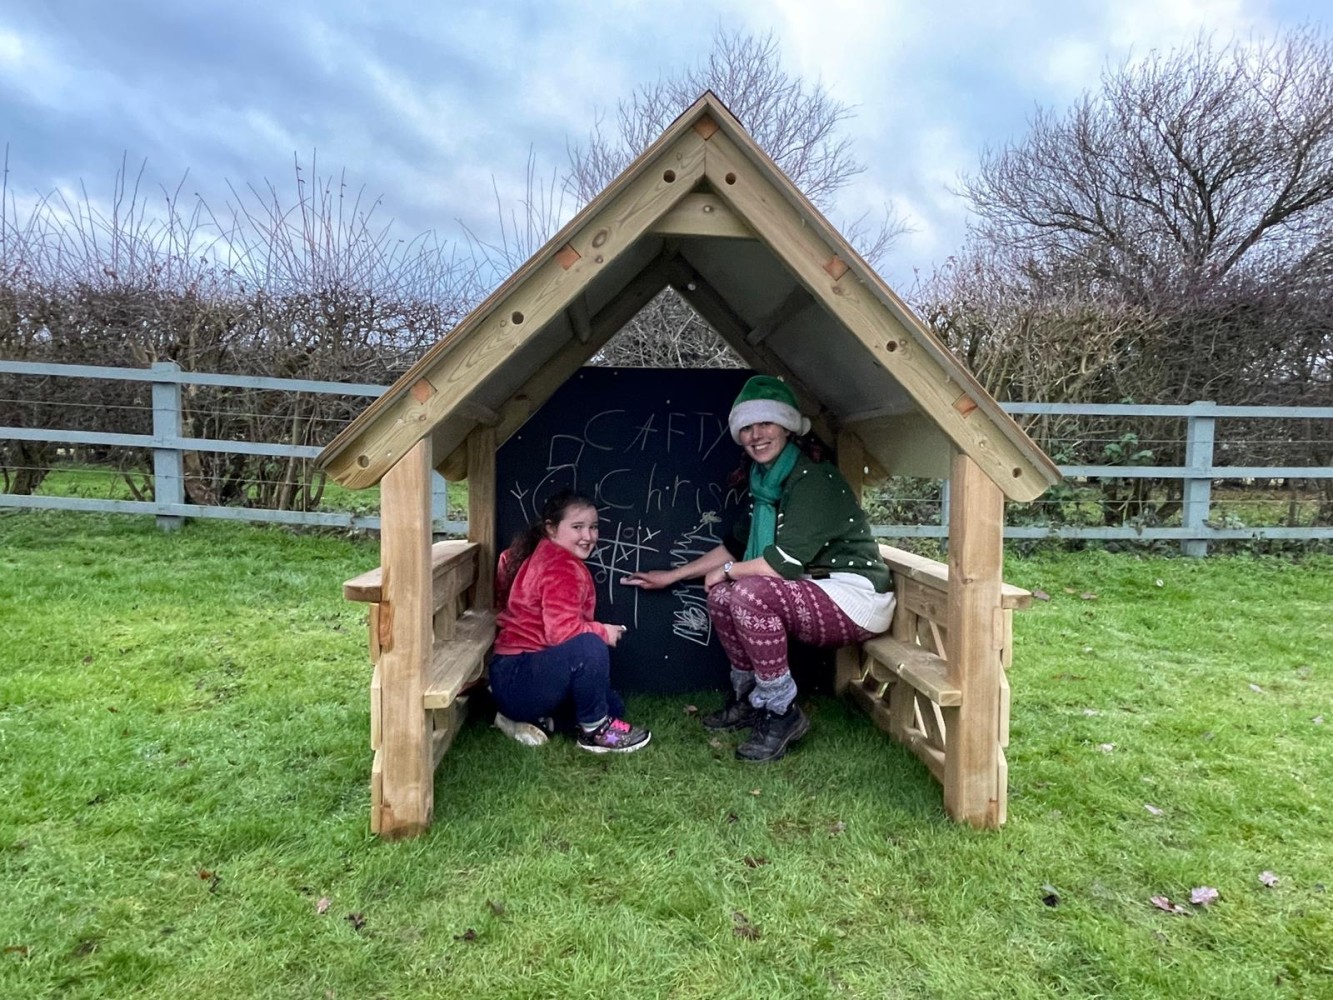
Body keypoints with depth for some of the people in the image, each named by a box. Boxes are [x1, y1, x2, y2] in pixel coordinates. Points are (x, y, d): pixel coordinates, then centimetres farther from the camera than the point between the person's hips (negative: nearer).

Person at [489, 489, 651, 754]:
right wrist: (603, 632, -12)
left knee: (614, 707, 18)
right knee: (589, 647, -35)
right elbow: (562, 631, -29)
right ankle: (595, 730, -13)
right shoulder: (561, 568, -19)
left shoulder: (545, 557, 12)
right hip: (515, 680, -11)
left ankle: (525, 717, 14)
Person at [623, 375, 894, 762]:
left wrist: (727, 571, -9)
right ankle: (749, 699, 19)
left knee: (750, 594, -28)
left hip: (855, 599, -9)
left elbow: (786, 563, -25)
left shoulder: (812, 478, -18)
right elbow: (735, 546, 19)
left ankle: (782, 713, -11)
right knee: (721, 596, 3)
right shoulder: (767, 483, 9)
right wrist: (671, 576, 21)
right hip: (817, 595, 9)